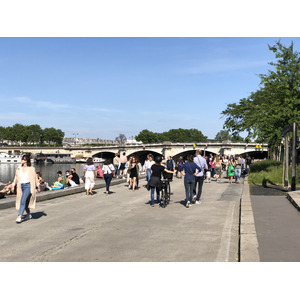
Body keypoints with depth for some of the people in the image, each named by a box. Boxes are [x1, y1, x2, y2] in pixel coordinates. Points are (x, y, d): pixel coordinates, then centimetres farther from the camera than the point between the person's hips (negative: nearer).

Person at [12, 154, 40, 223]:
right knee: (25, 201, 12)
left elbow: (35, 178, 3)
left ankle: (19, 217, -18)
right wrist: (13, 186, 9)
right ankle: (29, 214, 31)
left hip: (28, 186, -5)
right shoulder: (19, 169, 8)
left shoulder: (31, 169, -4)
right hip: (21, 186, 5)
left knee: (23, 201, -17)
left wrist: (38, 187, 6)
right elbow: (16, 178, 15)